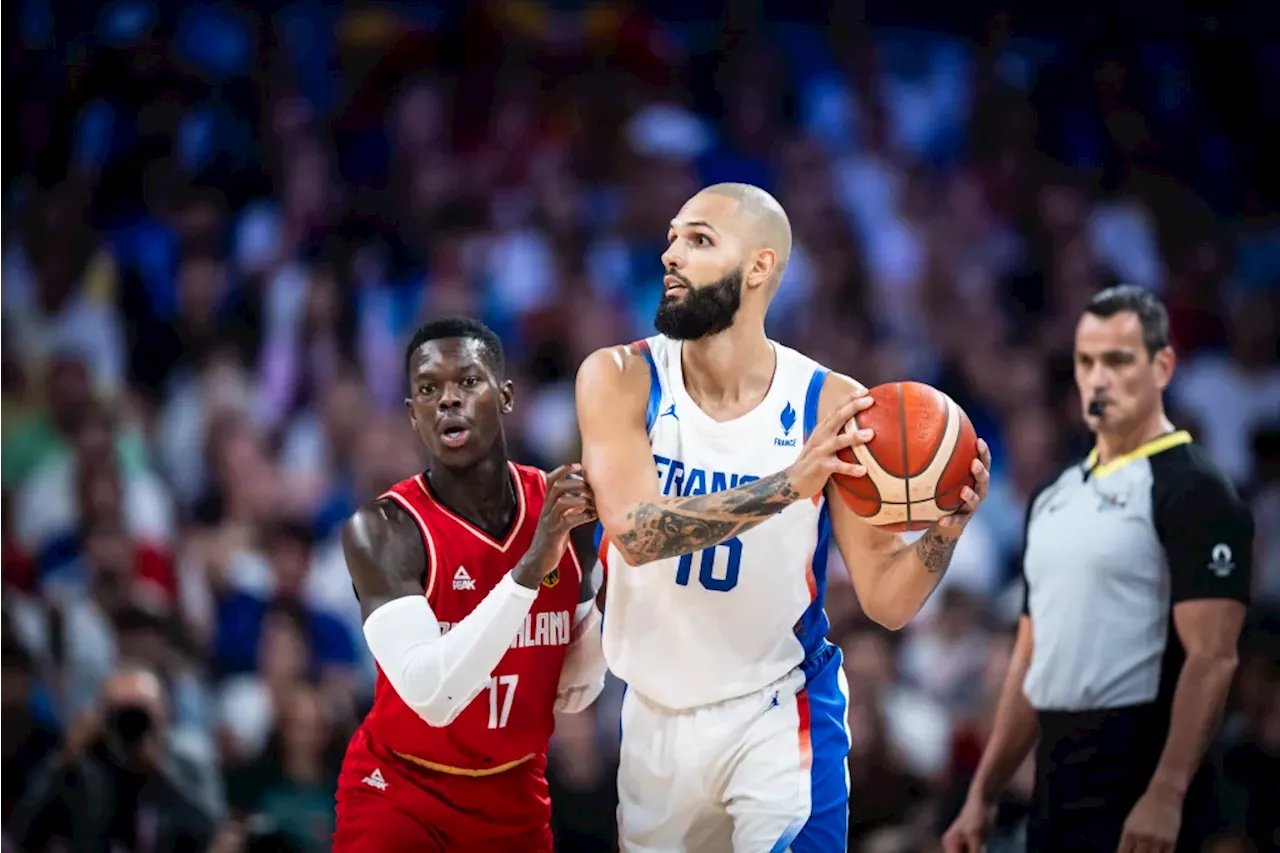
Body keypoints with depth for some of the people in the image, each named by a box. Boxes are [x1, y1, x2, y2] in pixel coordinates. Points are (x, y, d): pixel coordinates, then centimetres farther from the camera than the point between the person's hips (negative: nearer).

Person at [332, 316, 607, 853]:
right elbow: (432, 696, -33)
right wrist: (531, 567, -37)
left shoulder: (561, 506, -5)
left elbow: (572, 695, 3)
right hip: (401, 794, -5)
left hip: (513, 793, 5)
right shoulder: (385, 529, -20)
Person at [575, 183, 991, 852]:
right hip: (651, 717, 2)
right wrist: (790, 484, -38)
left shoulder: (831, 407, -12)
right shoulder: (619, 379, -10)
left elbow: (886, 602, -9)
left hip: (775, 717, -2)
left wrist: (947, 528, -30)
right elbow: (634, 529, -27)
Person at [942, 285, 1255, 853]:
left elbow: (1211, 658, -16)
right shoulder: (1055, 497, 17)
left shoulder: (1193, 492, -8)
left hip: (1138, 782, -8)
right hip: (1056, 780, 8)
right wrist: (982, 795, 16)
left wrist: (1166, 796, -25)